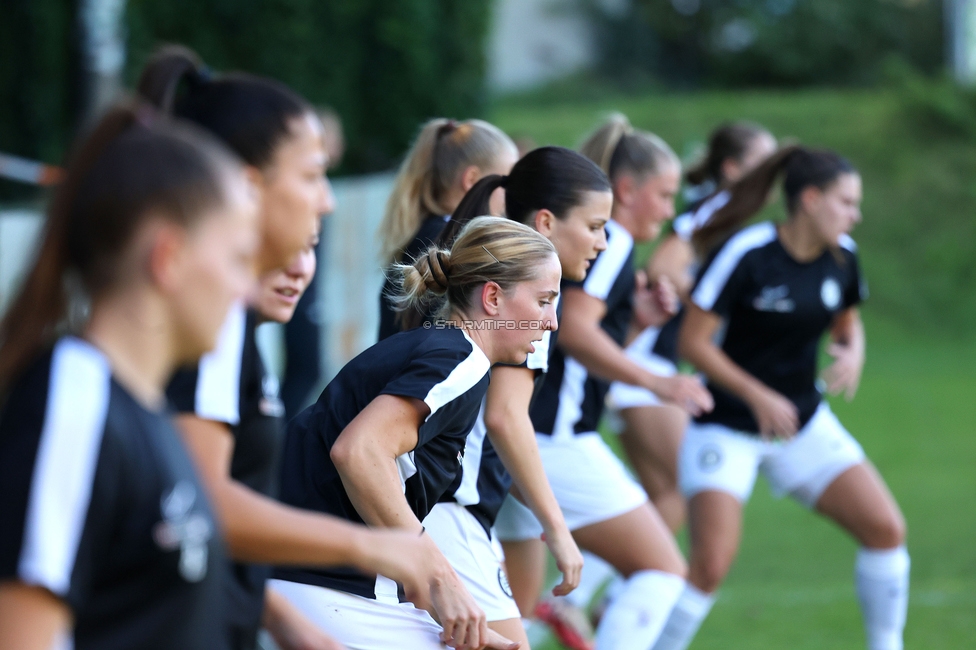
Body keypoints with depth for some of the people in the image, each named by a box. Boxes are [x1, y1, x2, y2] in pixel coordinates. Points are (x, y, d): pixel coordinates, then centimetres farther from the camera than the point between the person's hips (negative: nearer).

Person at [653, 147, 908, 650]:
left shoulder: (841, 255, -2)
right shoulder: (745, 255, -19)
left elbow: (848, 323, 15)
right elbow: (693, 341, -17)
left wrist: (852, 354, -8)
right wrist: (759, 395, -23)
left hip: (804, 423, 6)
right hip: (726, 431, -6)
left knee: (886, 529, -5)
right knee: (710, 565, -17)